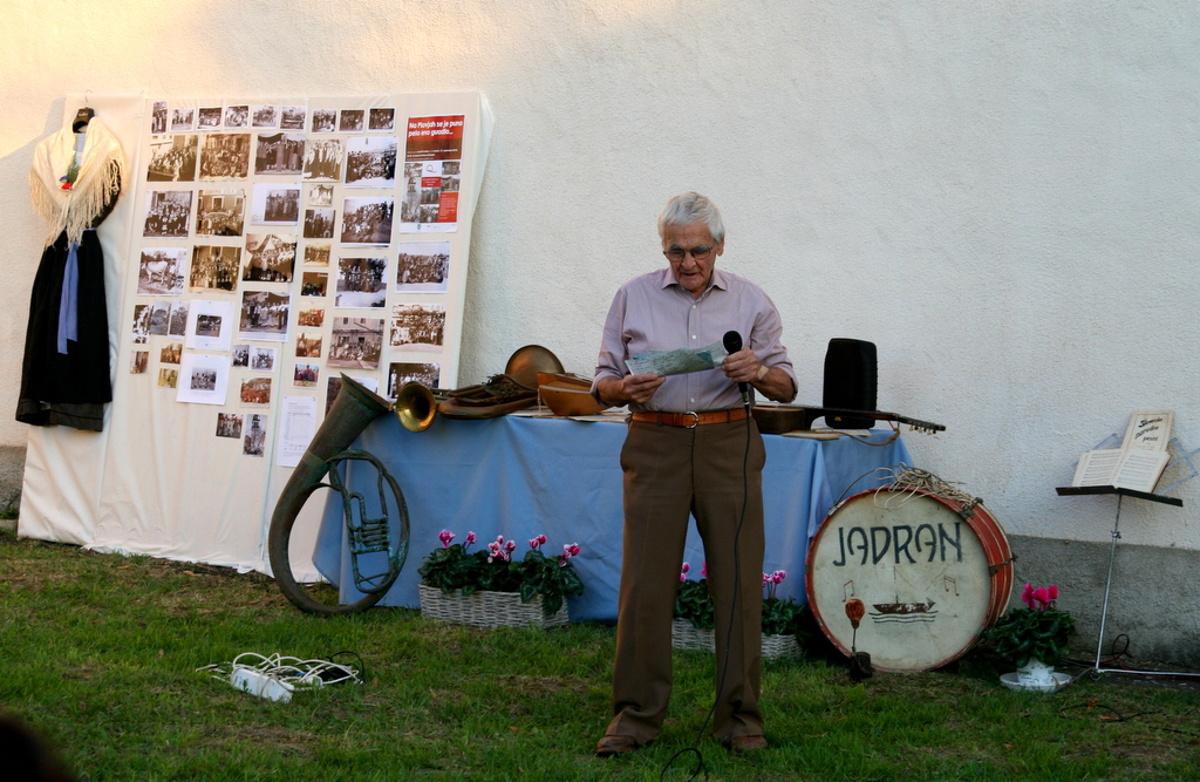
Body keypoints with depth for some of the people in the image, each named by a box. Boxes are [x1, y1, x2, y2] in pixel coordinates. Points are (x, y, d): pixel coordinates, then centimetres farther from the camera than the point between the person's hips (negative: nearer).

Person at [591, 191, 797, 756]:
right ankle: (636, 713, 7)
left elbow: (786, 387, 9)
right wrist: (625, 388, -13)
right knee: (645, 579, -3)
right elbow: (602, 381, 9)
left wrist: (759, 373, -13)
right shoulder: (633, 297, 8)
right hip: (655, 445, 0)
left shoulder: (751, 301, 8)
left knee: (738, 579, 0)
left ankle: (739, 715, 10)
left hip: (729, 444, 0)